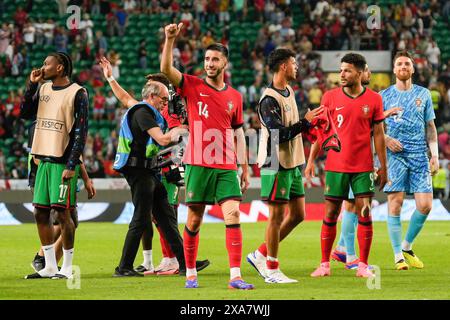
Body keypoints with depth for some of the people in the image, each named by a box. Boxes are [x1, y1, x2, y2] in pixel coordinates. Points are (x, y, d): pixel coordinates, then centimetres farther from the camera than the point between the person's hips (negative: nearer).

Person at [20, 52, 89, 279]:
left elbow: (80, 132, -12)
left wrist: (71, 165, -18)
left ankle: (67, 268, 1)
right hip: (44, 160, 7)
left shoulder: (77, 93, -8)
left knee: (62, 212, -7)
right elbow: (25, 113, 10)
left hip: (63, 163, -7)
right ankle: (50, 267, 14)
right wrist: (32, 84, 2)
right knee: (40, 213, 6)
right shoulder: (43, 90, 13)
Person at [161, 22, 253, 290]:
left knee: (233, 215, -10)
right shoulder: (192, 86, 3)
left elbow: (239, 135, 15)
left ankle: (236, 276, -12)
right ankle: (191, 273, 16)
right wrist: (170, 39, -25)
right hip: (198, 165, -2)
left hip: (226, 167, 2)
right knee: (194, 220, 3)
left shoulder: (235, 97, 11)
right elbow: (166, 68, -13)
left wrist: (245, 169, 12)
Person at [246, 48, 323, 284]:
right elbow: (278, 134, -22)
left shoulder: (289, 92, 14)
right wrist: (305, 121, -21)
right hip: (277, 165, -9)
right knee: (277, 216, -4)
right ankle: (272, 270, 4)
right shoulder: (269, 100, -16)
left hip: (292, 164, 9)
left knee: (297, 215, 10)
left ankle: (261, 255, 20)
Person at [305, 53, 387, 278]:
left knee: (364, 215, -2)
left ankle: (363, 265, 4)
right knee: (330, 214, 2)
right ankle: (325, 264, 9)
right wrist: (311, 160, 1)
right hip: (335, 165, 0)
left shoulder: (374, 99, 1)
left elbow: (378, 134, 5)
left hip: (363, 167, 0)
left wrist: (383, 167, 4)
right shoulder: (330, 97, 2)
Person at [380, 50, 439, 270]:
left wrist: (435, 155, 6)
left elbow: (430, 127, 13)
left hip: (419, 155, 2)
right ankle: (398, 256, 0)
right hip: (395, 155, -2)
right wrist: (387, 140, -9)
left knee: (425, 205, -6)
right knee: (395, 204, -7)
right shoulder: (384, 96, 7)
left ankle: (407, 247, 14)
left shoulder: (423, 94, 12)